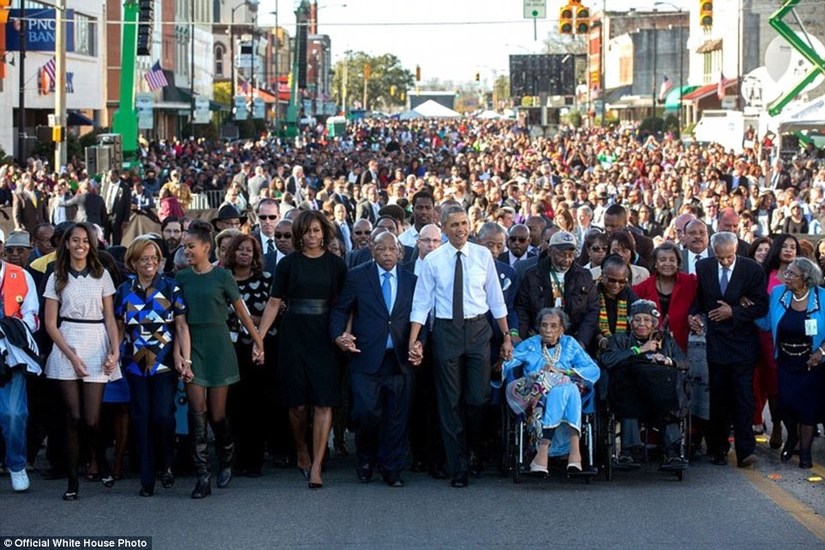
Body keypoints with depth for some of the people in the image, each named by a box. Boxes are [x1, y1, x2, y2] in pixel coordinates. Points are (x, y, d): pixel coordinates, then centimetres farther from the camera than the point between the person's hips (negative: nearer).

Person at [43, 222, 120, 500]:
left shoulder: (102, 275, 7)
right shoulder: (57, 278, 6)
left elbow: (110, 318, 8)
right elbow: (50, 323, 3)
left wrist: (115, 350, -6)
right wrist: (71, 355, -7)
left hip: (97, 347, 0)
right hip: (67, 347, 0)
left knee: (91, 419, -6)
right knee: (73, 417, -3)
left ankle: (103, 464, 22)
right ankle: (72, 480, 3)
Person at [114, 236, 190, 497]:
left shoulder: (171, 288, 0)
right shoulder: (124, 291, 7)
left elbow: (182, 326, -3)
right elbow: (119, 329, 11)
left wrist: (185, 358, -11)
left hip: (165, 364, -2)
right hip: (135, 364, 2)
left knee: (163, 415, -12)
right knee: (141, 418, 2)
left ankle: (166, 465, 13)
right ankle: (147, 478, 8)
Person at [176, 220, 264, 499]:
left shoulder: (222, 276, -2)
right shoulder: (182, 278, 5)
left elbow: (241, 312, 4)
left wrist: (258, 341, 7)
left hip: (218, 344, -2)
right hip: (192, 345, 2)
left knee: (217, 413, 2)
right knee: (197, 411, -8)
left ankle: (226, 461, 30)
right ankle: (203, 476, -8)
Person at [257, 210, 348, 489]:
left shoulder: (336, 264, 4)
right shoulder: (288, 264, 3)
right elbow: (274, 303, 2)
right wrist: (259, 337, -4)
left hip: (324, 338, 0)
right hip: (294, 337, 0)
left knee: (323, 402, -6)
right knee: (298, 403, 2)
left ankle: (316, 466, -4)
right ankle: (301, 453, 26)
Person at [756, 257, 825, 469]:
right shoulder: (778, 293, -2)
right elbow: (767, 322, 1)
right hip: (786, 362, 2)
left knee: (808, 405, 2)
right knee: (786, 403, -4)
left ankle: (805, 450, 20)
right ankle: (792, 437, 28)